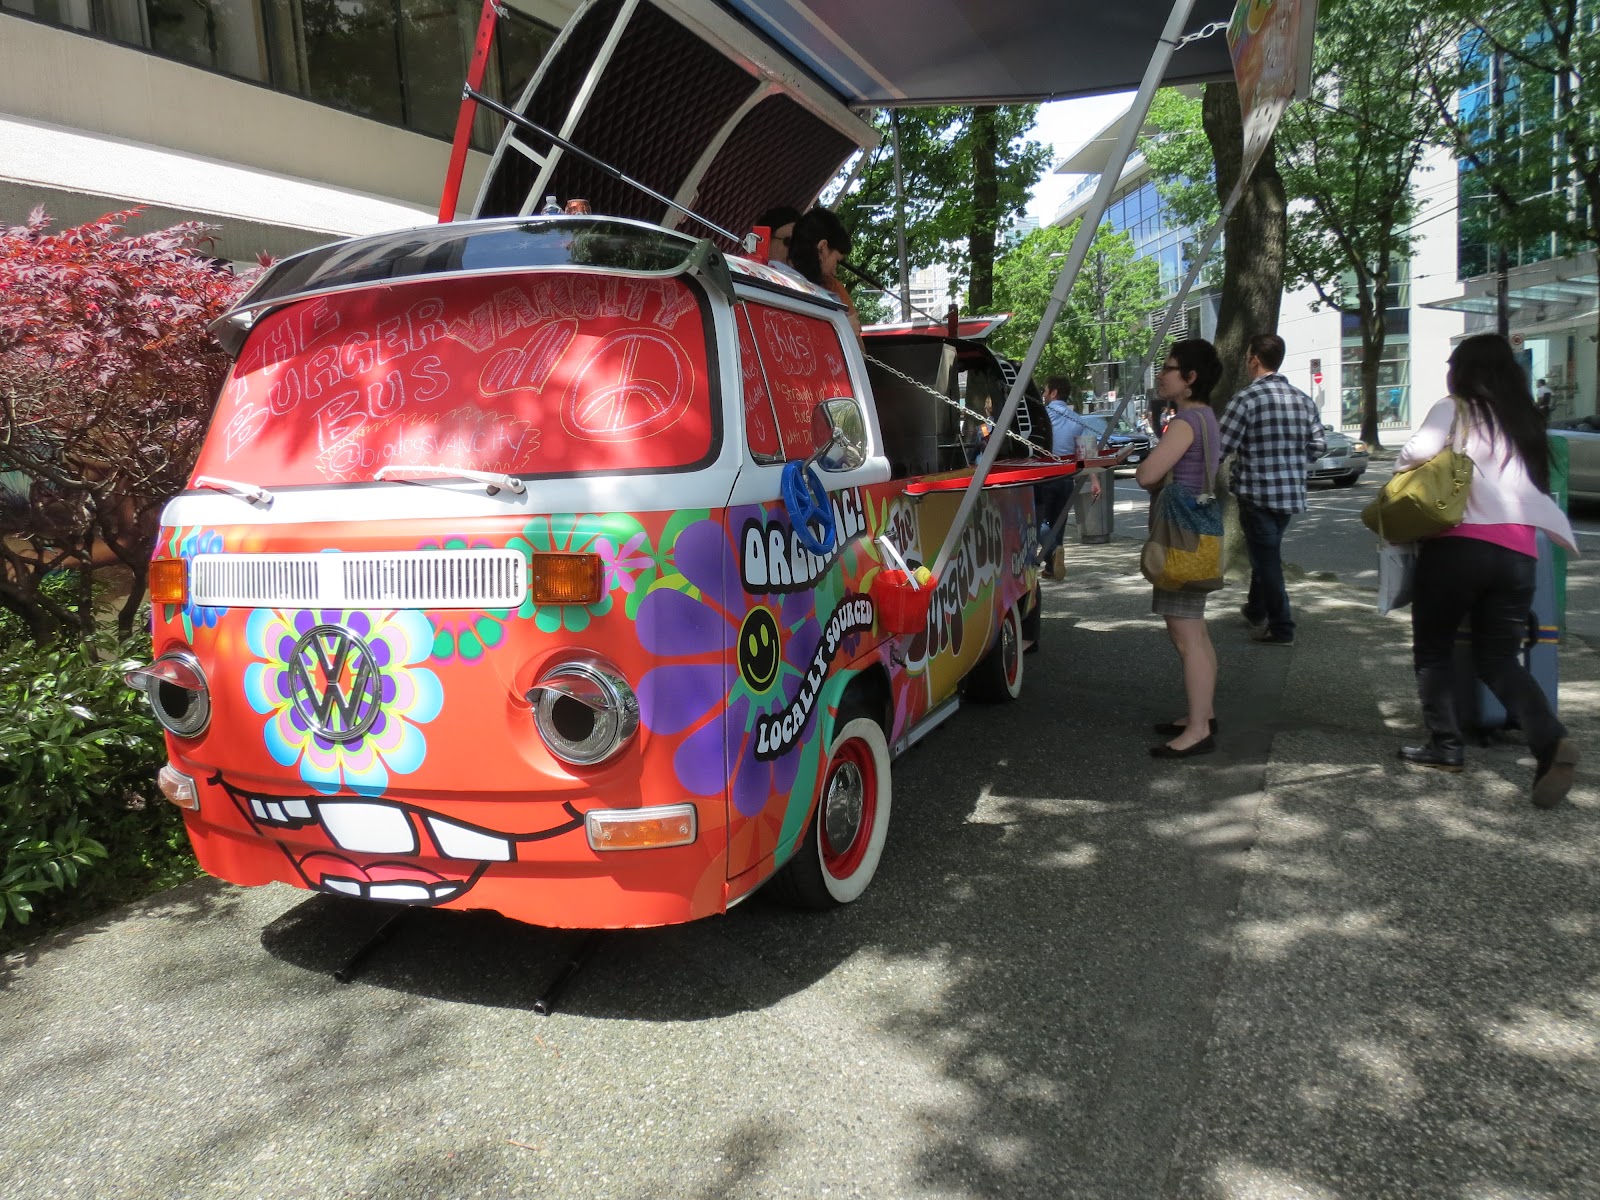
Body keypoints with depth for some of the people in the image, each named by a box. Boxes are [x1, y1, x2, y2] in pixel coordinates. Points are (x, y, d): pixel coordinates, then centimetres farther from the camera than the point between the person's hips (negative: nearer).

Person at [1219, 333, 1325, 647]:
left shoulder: (1248, 398, -15)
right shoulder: (1303, 399, 5)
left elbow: (1220, 446, -17)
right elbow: (1318, 445, 8)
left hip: (1257, 492, -7)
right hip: (1292, 492, 7)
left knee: (1266, 557, 2)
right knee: (1267, 552, 23)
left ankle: (1281, 628, 5)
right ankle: (1256, 609, 39)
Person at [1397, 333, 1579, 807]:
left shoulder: (1455, 410, 2)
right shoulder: (1525, 422, 20)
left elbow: (1418, 451, -15)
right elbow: (1536, 487, 21)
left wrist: (1400, 470, 5)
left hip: (1459, 544, -5)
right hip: (1518, 551, 5)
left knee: (1433, 648, 11)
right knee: (1499, 658, 9)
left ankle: (1445, 745, 11)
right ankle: (1551, 740, -12)